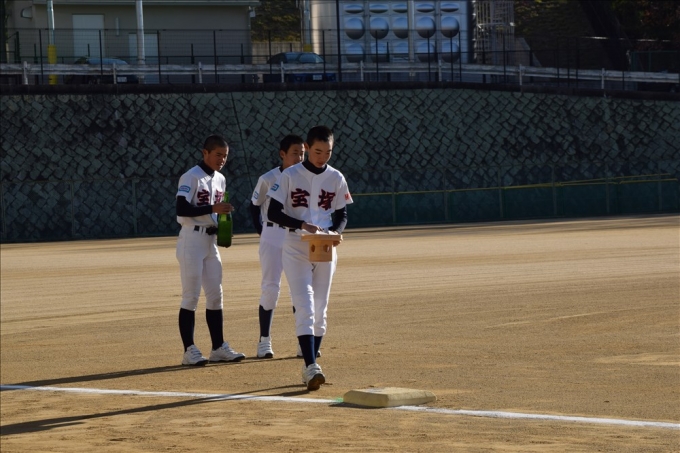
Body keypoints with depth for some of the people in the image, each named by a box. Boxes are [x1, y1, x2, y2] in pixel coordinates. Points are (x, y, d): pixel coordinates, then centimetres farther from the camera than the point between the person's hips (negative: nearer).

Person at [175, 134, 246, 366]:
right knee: (191, 295, -6)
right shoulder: (191, 178, -12)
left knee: (215, 295, 9)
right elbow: (182, 210, -21)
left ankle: (219, 347, 14)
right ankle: (189, 350, -4)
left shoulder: (220, 179, 13)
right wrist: (212, 209, -26)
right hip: (192, 239, -8)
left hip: (211, 240, 8)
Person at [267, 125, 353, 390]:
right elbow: (273, 213, -8)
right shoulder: (290, 176, -6)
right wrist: (302, 225, -22)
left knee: (320, 309, 7)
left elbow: (342, 215, 11)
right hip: (296, 247, -4)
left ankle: (310, 366, 16)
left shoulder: (336, 178, 5)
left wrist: (336, 231, -12)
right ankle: (311, 366, -22)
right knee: (305, 306, -14)